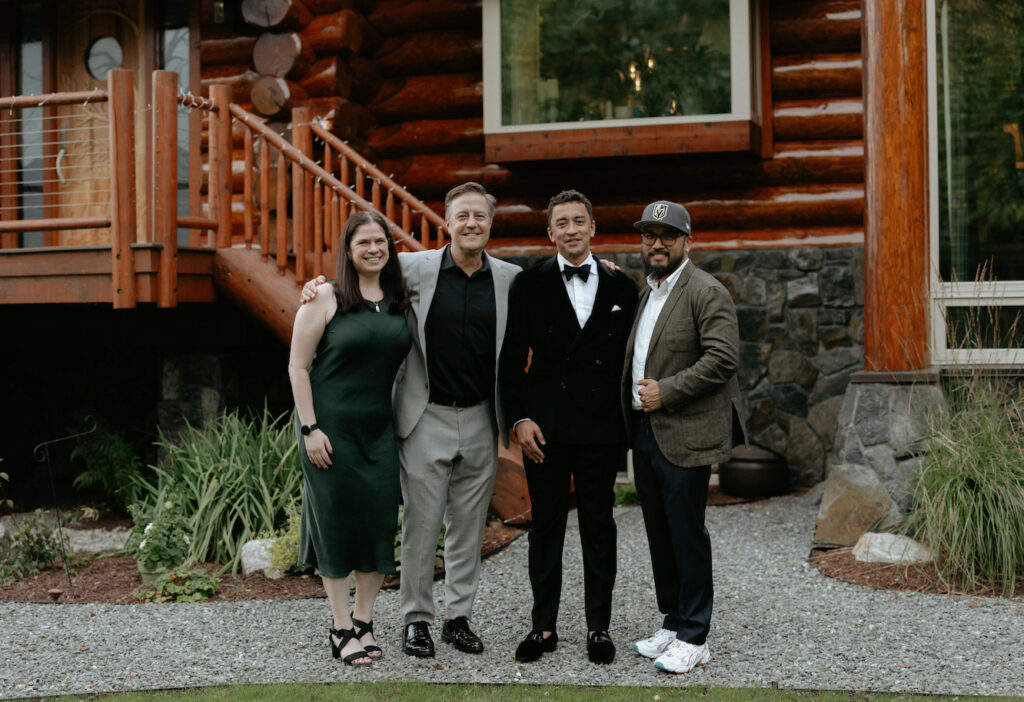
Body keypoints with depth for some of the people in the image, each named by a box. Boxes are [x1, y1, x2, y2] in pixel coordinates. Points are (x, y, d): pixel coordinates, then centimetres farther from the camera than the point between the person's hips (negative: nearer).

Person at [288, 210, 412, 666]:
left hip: (380, 428, 4)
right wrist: (309, 428, -11)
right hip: (331, 428, -4)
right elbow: (298, 365, -6)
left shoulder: (400, 301, 8)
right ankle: (342, 629, 12)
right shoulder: (325, 298, -6)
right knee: (336, 520, 2)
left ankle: (364, 622, 19)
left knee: (380, 520, 4)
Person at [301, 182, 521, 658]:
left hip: (481, 421, 2)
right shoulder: (415, 268, -3)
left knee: (469, 526, 11)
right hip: (427, 418, -2)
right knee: (421, 525, 4)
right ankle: (416, 619, 18)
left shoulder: (511, 279, 3)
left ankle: (459, 617, 24)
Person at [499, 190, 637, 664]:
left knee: (598, 526, 7)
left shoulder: (621, 287, 7)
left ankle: (598, 626, 18)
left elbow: (629, 359, 8)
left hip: (601, 427, 1)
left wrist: (627, 424, 4)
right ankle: (544, 626, 17)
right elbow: (512, 358, 1)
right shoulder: (530, 283, 3)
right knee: (545, 524, 7)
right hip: (545, 427, -1)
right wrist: (519, 418, -8)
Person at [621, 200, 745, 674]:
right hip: (645, 433, 8)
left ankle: (694, 639, 7)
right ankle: (672, 623, 26)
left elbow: (722, 358, -18)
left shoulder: (707, 293, -9)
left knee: (686, 535, -3)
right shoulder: (646, 293, 18)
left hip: (684, 436, -8)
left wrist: (666, 391, -19)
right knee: (659, 535, 14)